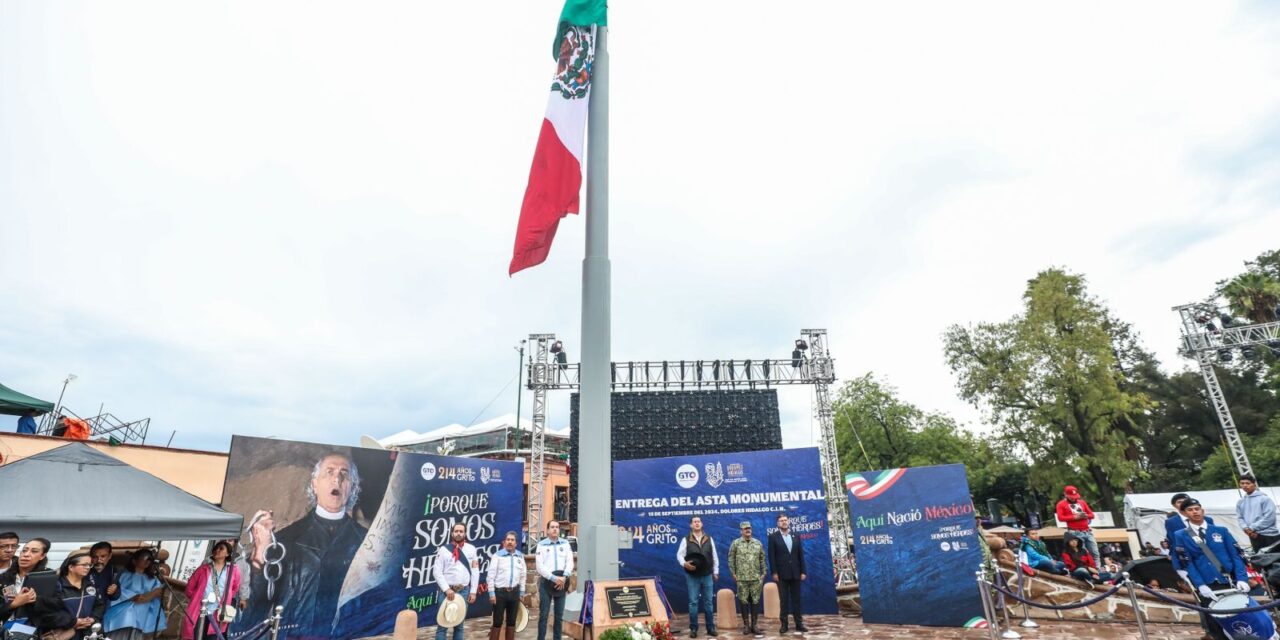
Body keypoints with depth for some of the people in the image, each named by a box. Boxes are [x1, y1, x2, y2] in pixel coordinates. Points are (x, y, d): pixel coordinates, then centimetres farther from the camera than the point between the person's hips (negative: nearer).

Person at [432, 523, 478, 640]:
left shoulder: (471, 549, 4)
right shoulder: (444, 549, -3)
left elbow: (475, 571, 5)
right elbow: (437, 572, -6)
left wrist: (473, 591, 1)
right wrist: (446, 589, -13)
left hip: (464, 590, 2)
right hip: (447, 590, -2)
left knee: (459, 624, 11)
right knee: (443, 624, 0)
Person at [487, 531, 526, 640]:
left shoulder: (520, 556, 7)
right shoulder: (497, 555, -6)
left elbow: (523, 575, 12)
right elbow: (491, 576, -7)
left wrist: (522, 592, 10)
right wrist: (491, 593, -10)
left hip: (514, 592, 4)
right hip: (500, 592, -4)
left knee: (512, 621, 12)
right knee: (497, 622, 0)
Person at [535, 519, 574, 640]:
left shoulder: (565, 544, 8)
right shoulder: (541, 544, -1)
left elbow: (570, 562, 3)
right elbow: (539, 566, -8)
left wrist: (564, 577, -13)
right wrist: (554, 578, -15)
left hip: (561, 581, 3)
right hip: (546, 581, -3)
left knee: (559, 615, 9)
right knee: (543, 614, 0)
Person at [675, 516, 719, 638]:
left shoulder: (709, 539, 6)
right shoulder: (686, 540, -2)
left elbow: (714, 556, 10)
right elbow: (679, 554, -3)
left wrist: (715, 572, 8)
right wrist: (684, 564, -21)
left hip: (707, 575, 2)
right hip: (692, 576, -2)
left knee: (709, 602, 7)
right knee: (693, 602, 1)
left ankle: (710, 627, 17)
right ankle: (693, 628, 11)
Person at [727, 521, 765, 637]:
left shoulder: (758, 543, 7)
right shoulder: (736, 543, -1)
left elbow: (762, 559, 11)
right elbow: (731, 559, 1)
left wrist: (763, 573, 6)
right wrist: (733, 573, -2)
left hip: (756, 578, 2)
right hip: (741, 578, -2)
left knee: (755, 601, 4)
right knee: (744, 601, 3)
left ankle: (754, 625, 14)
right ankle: (746, 624, 15)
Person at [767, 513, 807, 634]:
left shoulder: (796, 536, 9)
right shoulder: (773, 537, -1)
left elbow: (801, 555, 8)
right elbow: (771, 556, -5)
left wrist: (803, 571, 2)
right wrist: (774, 573, -11)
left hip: (795, 573, 3)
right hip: (782, 574, -3)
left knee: (796, 599, 8)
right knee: (783, 599, 3)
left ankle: (799, 623, 15)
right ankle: (784, 624, 10)